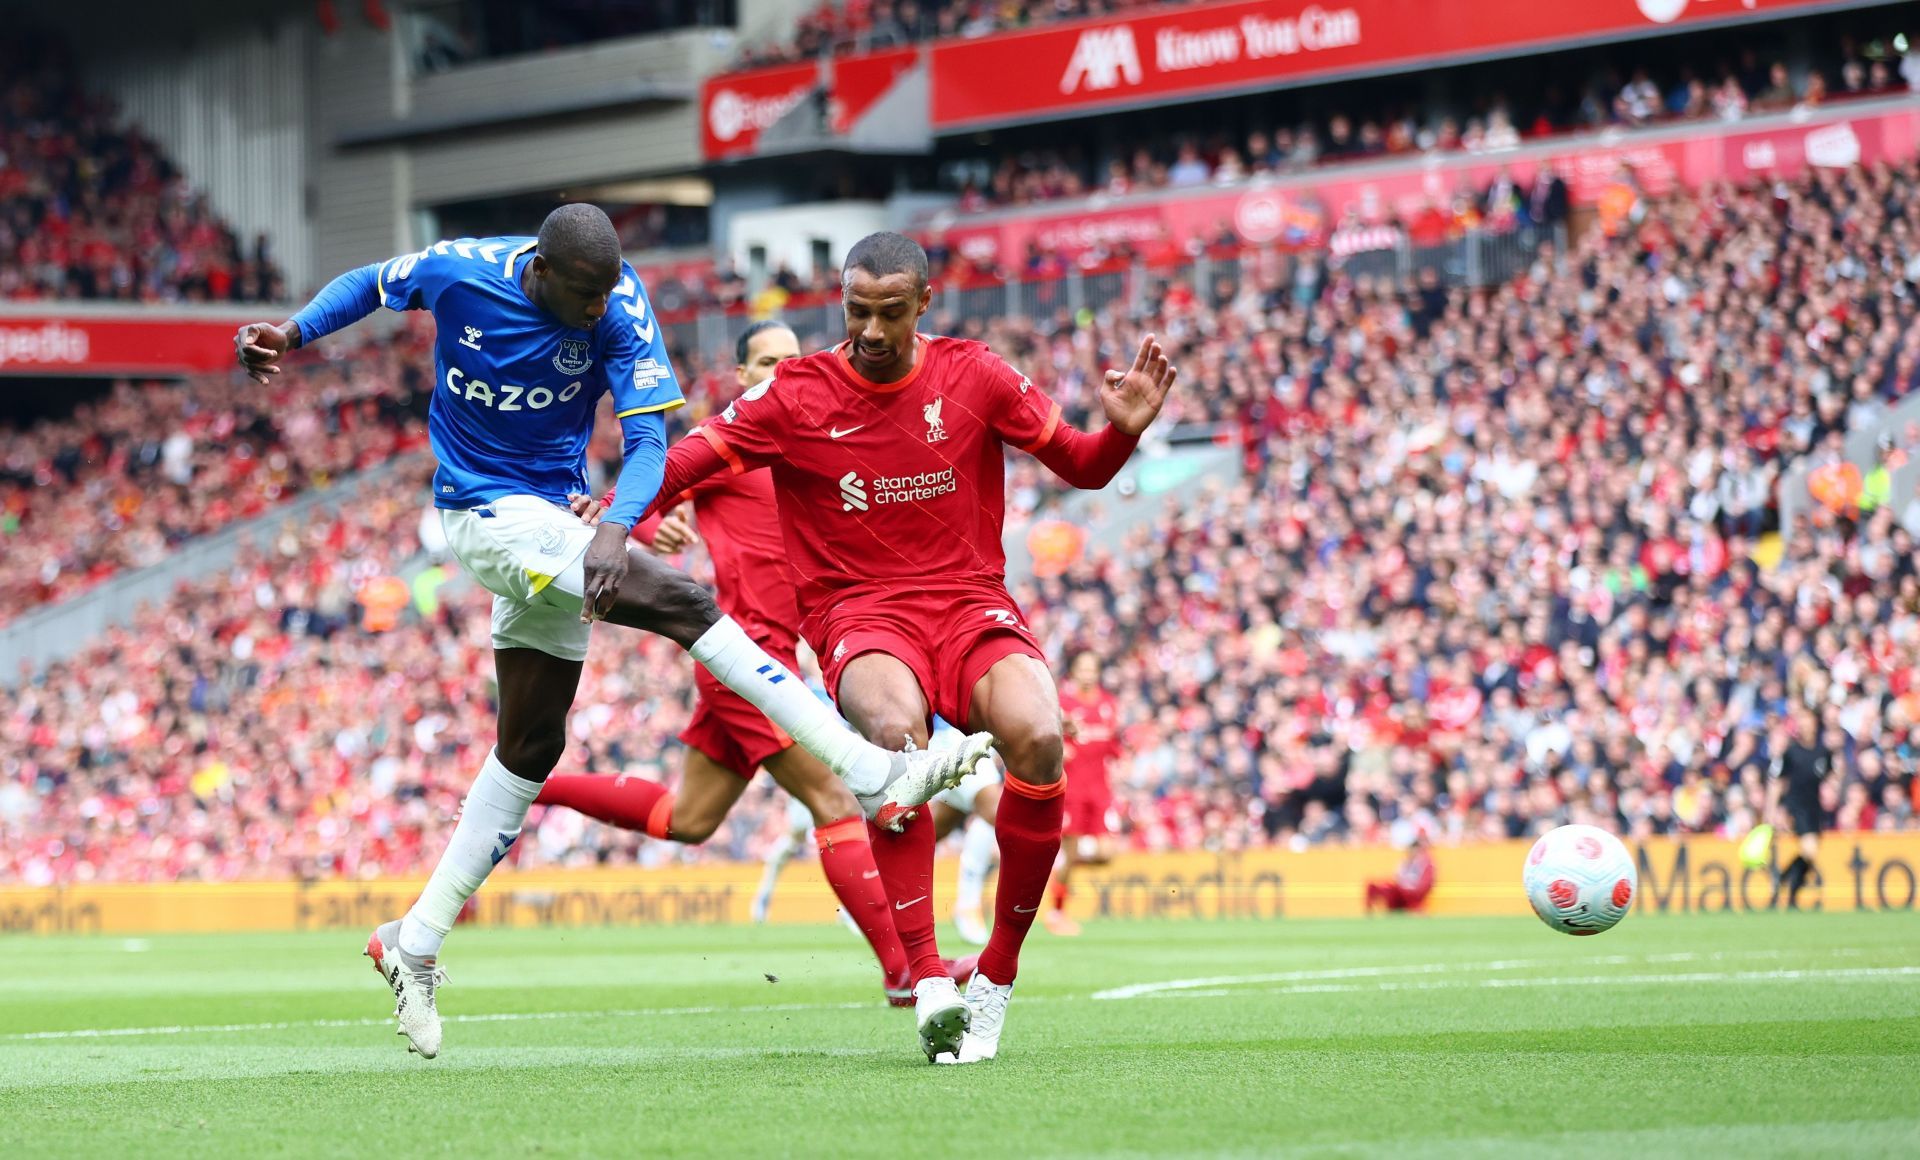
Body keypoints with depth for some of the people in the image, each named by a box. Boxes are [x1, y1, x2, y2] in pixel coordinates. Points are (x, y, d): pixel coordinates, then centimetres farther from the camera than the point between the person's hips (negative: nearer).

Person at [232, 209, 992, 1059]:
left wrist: (615, 528, -37)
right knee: (680, 604, -21)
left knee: (530, 748, 11)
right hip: (488, 513, -5)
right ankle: (873, 773, -25)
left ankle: (416, 942, 22)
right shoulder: (458, 272, -16)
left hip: (551, 522, 5)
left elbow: (648, 437, -20)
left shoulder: (619, 308, -13)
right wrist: (290, 333, -10)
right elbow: (370, 286, 6)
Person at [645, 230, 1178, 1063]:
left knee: (1036, 738, -30)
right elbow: (685, 461, -3)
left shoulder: (973, 377, 4)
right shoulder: (798, 394, 0)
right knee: (896, 730, -37)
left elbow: (1082, 467, 11)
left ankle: (999, 972, -14)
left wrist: (1124, 428, -11)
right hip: (860, 614, -2)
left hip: (971, 604, 2)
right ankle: (928, 985, -38)